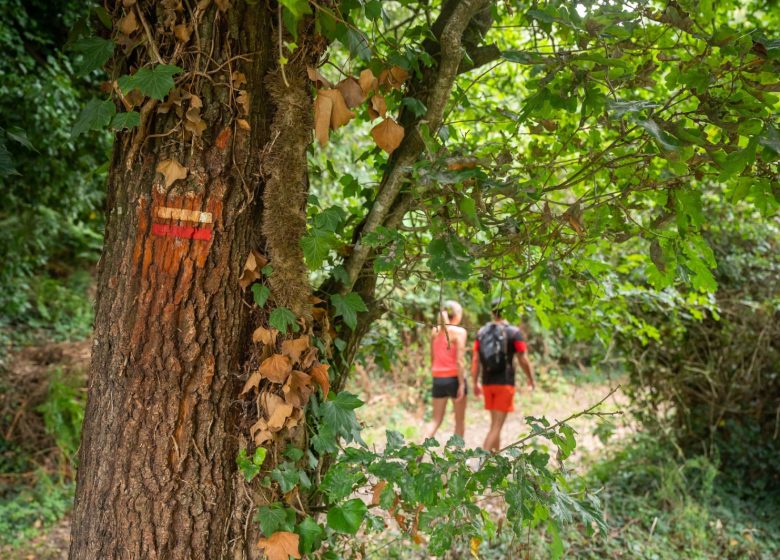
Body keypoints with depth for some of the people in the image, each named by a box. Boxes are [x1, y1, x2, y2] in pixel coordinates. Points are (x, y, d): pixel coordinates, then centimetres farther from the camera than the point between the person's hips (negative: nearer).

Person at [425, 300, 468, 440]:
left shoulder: (435, 331, 7)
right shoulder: (459, 331, -9)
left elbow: (432, 358, 10)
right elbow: (459, 361, -15)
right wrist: (461, 384, -12)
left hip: (438, 378, 5)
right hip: (454, 377, -5)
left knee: (436, 419, 10)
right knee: (460, 420, 12)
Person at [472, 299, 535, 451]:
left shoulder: (481, 332, 5)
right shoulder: (514, 332, -7)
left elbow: (475, 359, 2)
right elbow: (523, 360, -7)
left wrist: (475, 383, 10)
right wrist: (531, 380, 8)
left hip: (487, 383, 5)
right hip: (505, 383, -5)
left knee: (495, 423, 20)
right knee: (497, 426, -4)